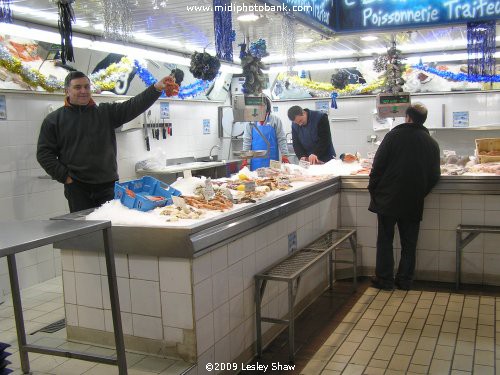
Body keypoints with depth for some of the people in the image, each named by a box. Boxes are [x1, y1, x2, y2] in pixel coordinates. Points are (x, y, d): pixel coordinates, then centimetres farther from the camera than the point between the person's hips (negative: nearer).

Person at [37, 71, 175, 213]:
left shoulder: (106, 112, 9)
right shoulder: (54, 120, 6)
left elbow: (133, 106, -3)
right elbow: (44, 153, 5)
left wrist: (157, 88, -17)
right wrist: (64, 176, -6)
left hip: (108, 185, 1)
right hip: (77, 188, -1)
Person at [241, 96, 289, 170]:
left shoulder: (275, 120, -1)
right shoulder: (251, 121, 2)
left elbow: (281, 139, 0)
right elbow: (247, 140, 3)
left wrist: (284, 156, -5)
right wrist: (245, 158, -2)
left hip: (272, 159, -1)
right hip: (256, 161, 1)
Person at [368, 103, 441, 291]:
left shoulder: (394, 135, -8)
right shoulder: (432, 143, 4)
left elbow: (378, 166, -10)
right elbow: (435, 176, 8)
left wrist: (373, 189, 1)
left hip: (388, 198, -3)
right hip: (414, 203, 3)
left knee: (385, 240, 6)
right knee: (409, 242, 12)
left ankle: (384, 279, 9)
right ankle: (405, 280, 18)